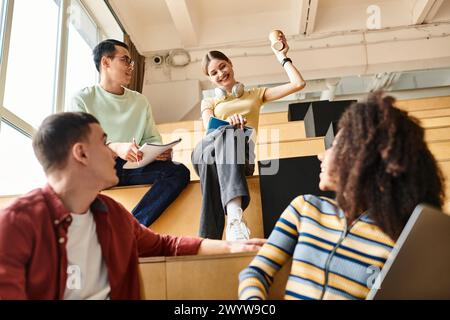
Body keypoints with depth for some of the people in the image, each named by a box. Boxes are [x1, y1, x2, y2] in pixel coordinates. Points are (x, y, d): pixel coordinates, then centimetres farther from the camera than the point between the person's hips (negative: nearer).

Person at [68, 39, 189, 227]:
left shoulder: (140, 101, 21)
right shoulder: (82, 99, 7)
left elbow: (153, 140, 19)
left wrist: (161, 151, -7)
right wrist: (115, 147, -26)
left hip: (131, 168, 4)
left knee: (179, 171, -23)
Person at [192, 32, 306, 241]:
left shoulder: (255, 94, 32)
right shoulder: (209, 102, 31)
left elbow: (298, 84, 23)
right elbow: (209, 129, 5)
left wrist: (282, 57, 26)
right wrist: (228, 123, -16)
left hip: (242, 153, 0)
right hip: (206, 148, 1)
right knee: (225, 133, -38)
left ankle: (209, 240, -54)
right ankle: (235, 215, -57)